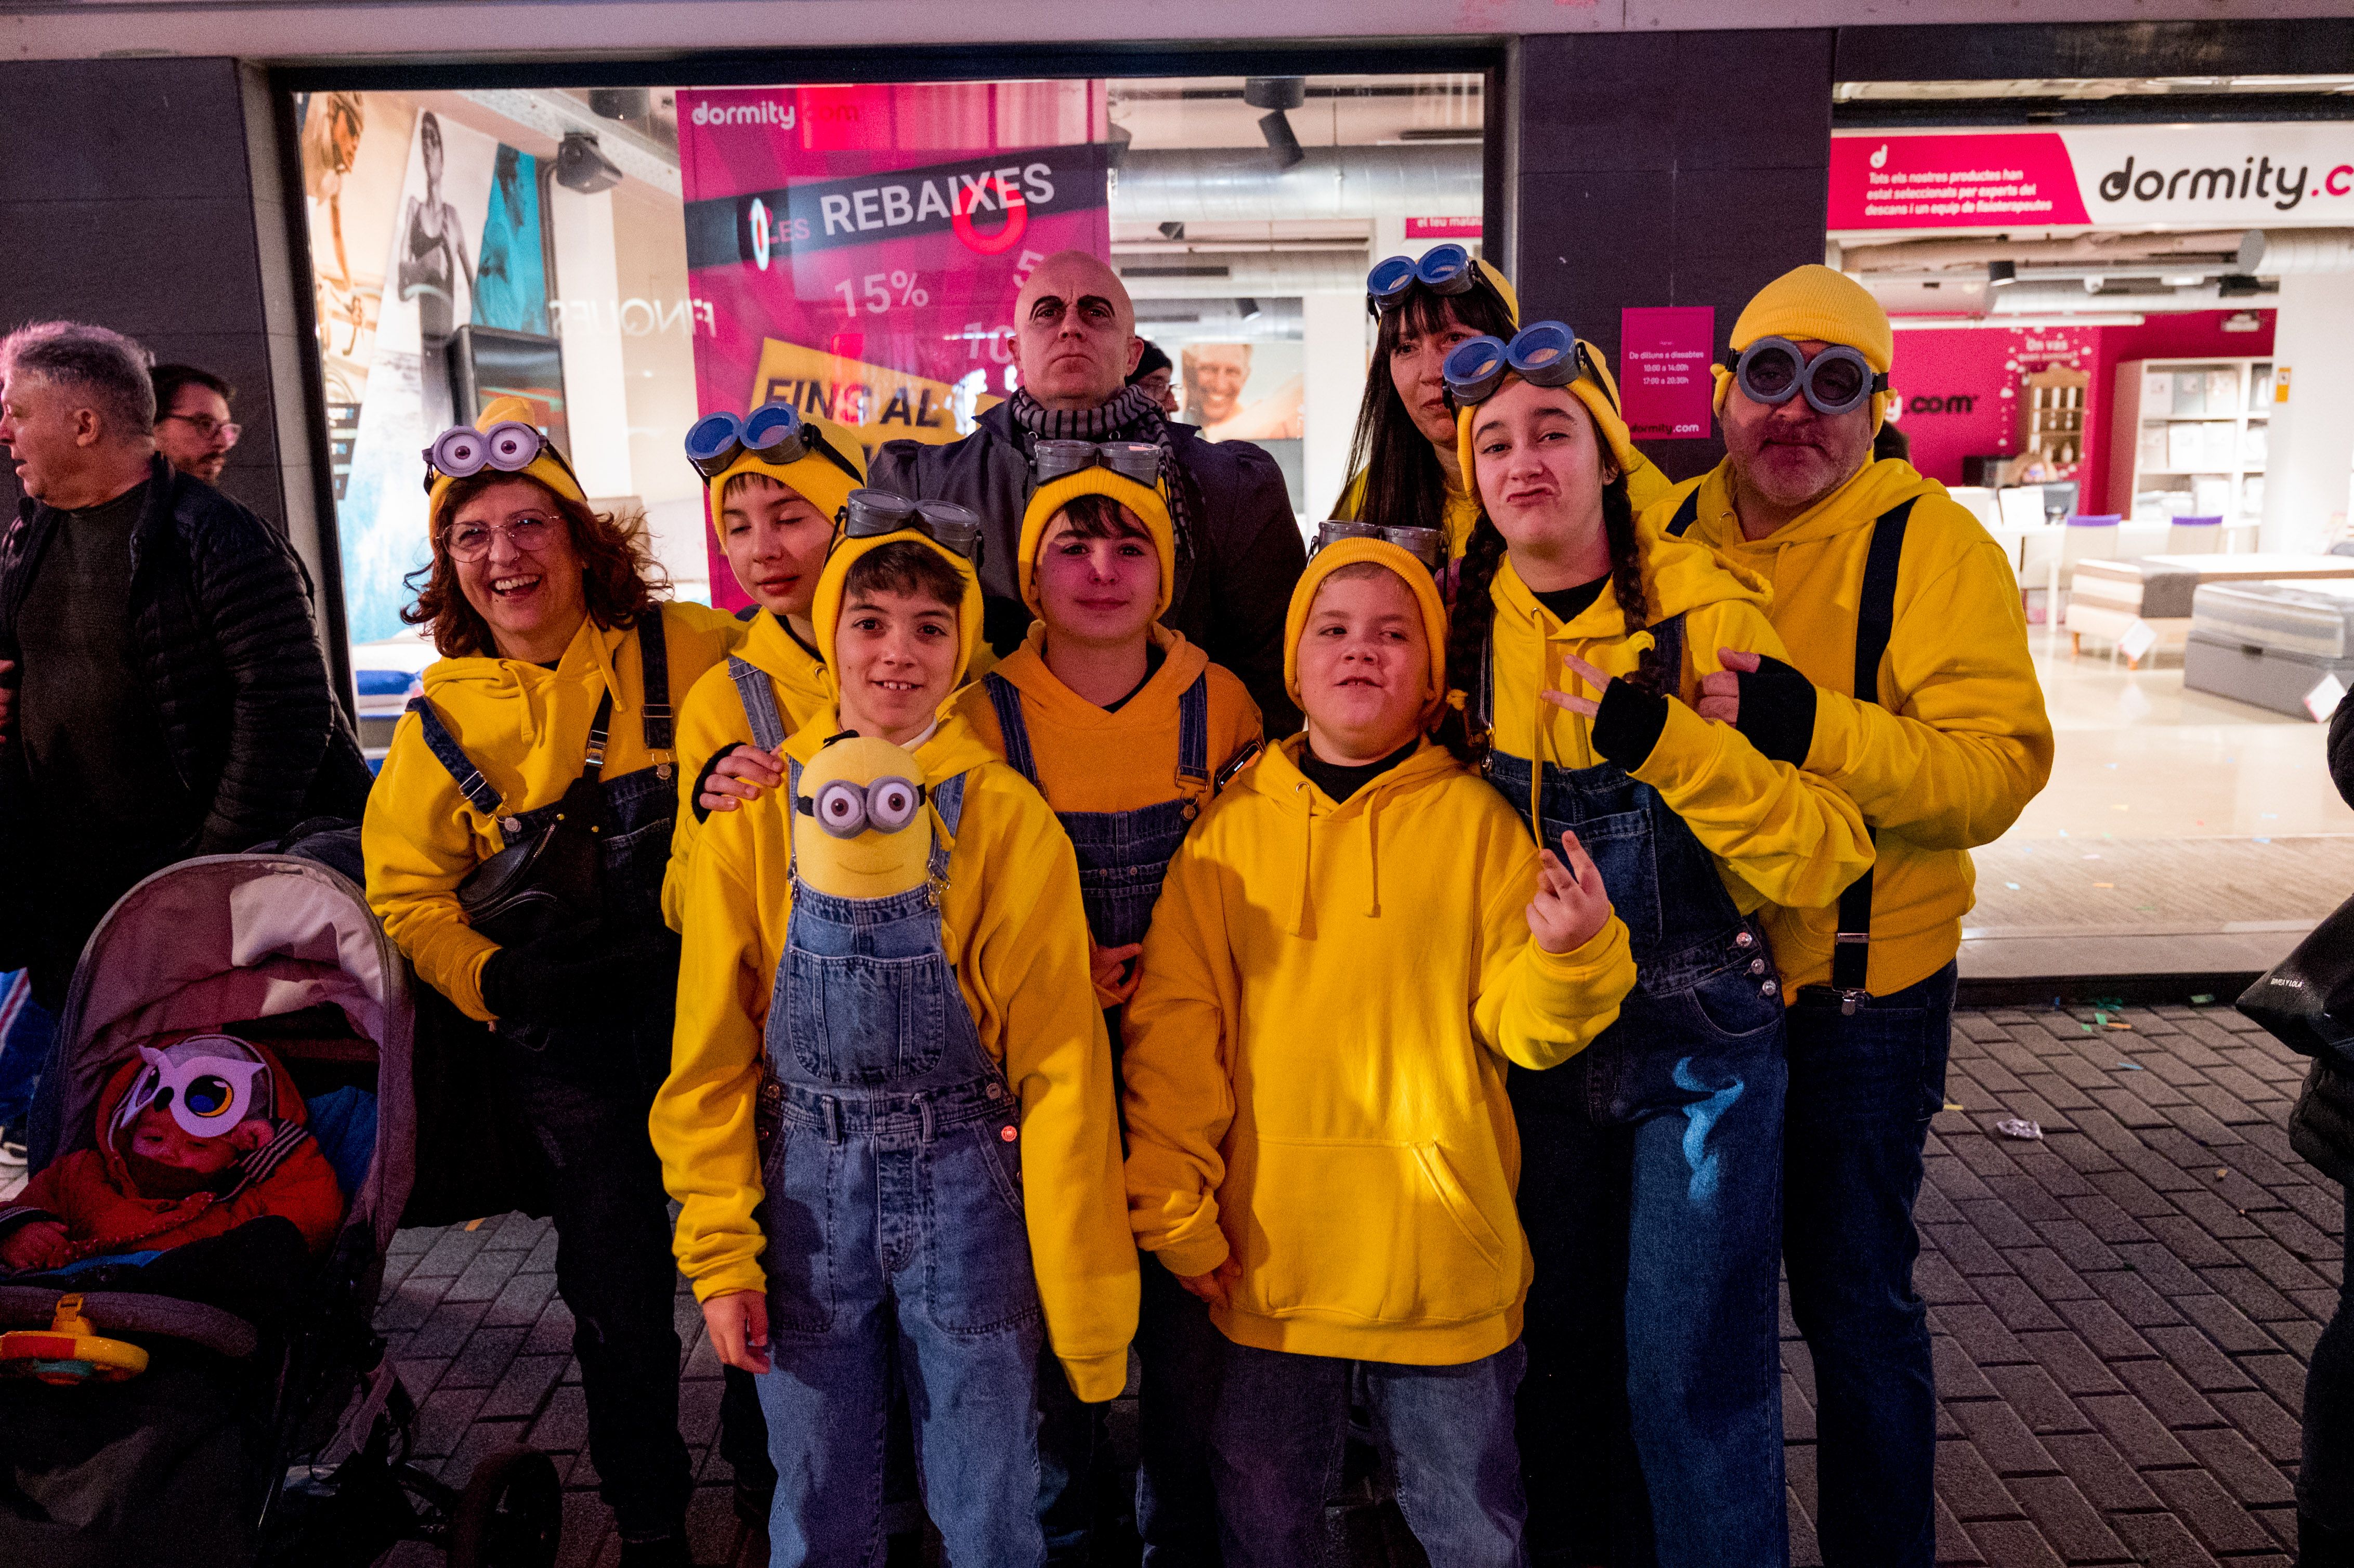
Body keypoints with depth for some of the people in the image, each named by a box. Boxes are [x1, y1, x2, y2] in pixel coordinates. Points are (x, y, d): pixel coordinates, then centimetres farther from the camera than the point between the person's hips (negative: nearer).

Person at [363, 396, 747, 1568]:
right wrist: (494, 981, -5)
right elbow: (407, 893, 7)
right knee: (614, 1285, 13)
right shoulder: (441, 720, 3)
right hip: (565, 1043, 2)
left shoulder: (692, 653, -6)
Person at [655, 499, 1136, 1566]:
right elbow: (710, 1050, 3)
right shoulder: (756, 812, -2)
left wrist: (1087, 1298, -5)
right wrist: (719, 1250, 0)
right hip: (805, 1190, 2)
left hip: (966, 1191, -1)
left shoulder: (1010, 818, -7)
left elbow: (1060, 1062, -6)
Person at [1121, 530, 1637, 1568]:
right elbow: (1174, 1025, -1)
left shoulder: (1475, 818, -2)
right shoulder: (1235, 824, 0)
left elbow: (1520, 1027, -4)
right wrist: (1171, 1214, -4)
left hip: (1443, 1255, -1)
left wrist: (1572, 955, -24)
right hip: (1266, 1253, 1)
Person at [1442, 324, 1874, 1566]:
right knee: (1563, 1354, 17)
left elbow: (1824, 857, -18)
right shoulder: (1457, 628, -2)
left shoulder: (1704, 613, -12)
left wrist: (1666, 741, -31)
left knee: (1689, 1371, 1)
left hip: (1700, 1045, -3)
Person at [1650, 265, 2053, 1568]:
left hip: (1858, 993, -4)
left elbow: (1998, 770, -23)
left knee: (1853, 1301, 10)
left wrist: (1805, 722, -34)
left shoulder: (1933, 545, -11)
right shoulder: (1664, 529, 3)